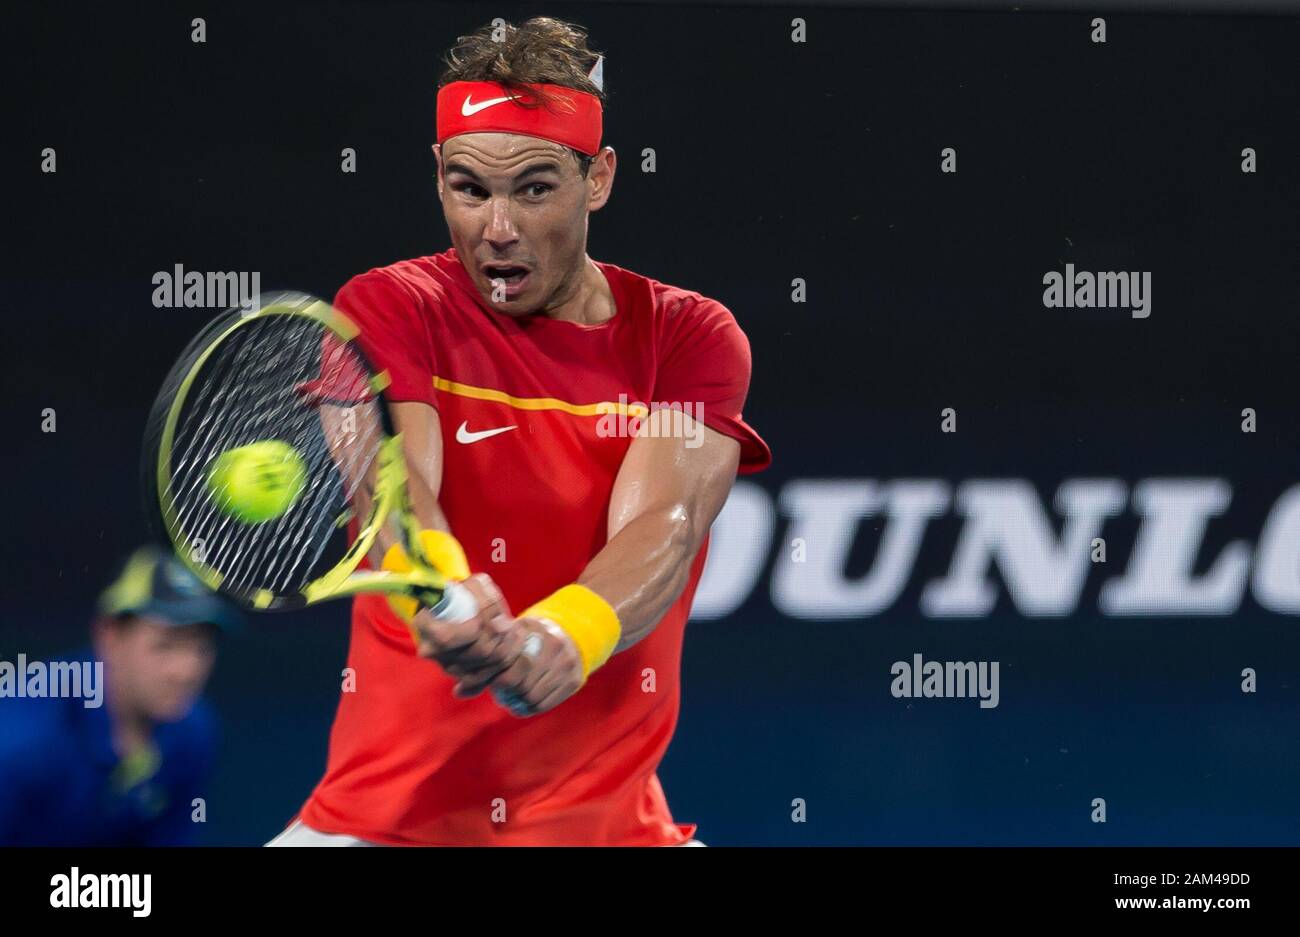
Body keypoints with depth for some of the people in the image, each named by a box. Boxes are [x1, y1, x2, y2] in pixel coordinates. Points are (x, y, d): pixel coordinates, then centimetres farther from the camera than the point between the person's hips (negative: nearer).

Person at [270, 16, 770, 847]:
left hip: (611, 818, 2)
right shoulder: (388, 311, -2)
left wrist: (564, 635, -37)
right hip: (386, 814, -2)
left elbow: (660, 526, -15)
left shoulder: (691, 336, 1)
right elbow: (392, 482, -21)